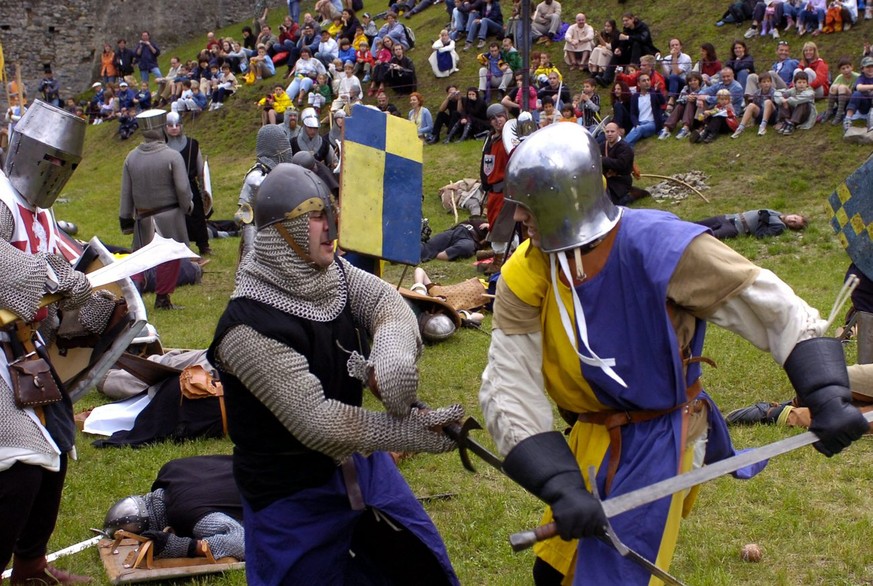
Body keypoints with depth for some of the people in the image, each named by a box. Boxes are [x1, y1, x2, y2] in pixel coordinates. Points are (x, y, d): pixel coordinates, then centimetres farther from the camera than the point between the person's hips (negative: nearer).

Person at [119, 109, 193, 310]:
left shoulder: (131, 157, 0)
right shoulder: (172, 156, -14)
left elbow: (125, 192, 4)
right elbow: (183, 189, -14)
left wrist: (126, 219, 12)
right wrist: (187, 207, 5)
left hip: (143, 217, 4)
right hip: (170, 216, -4)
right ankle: (163, 297, 10)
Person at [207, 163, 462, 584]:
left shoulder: (333, 273, -3)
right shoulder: (249, 327, -28)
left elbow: (386, 301, -18)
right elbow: (312, 420, -32)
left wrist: (393, 350, -41)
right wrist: (405, 432, -35)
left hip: (359, 462, 8)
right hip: (292, 494, -7)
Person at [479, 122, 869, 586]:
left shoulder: (661, 248, -23)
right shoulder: (524, 277, -13)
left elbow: (774, 309, -14)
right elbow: (507, 391, -16)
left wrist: (827, 393, -22)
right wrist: (560, 486, -26)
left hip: (658, 440, -5)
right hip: (590, 438, 5)